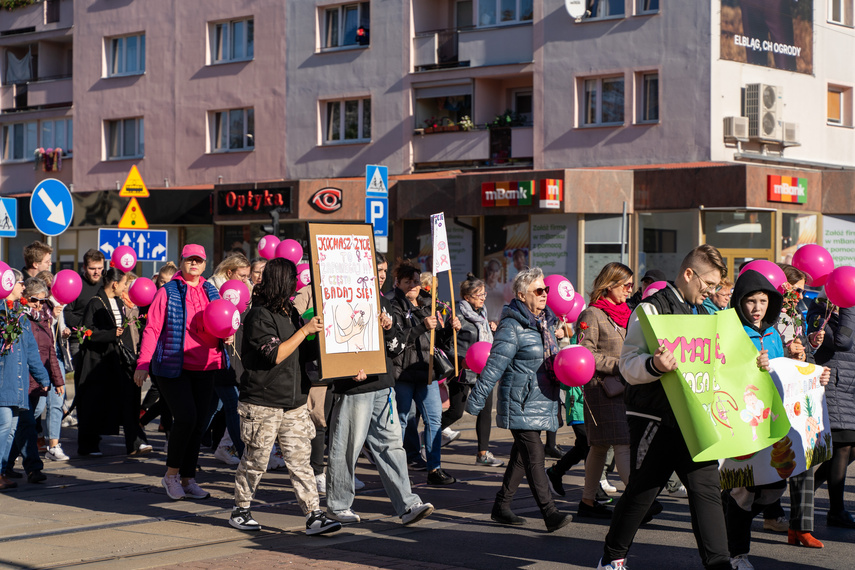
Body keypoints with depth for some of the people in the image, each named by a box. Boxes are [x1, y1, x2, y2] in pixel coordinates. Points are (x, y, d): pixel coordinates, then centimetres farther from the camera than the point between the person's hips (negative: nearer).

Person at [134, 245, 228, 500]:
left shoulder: (211, 293, 13)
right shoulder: (168, 292, -3)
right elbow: (152, 328, -5)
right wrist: (143, 363, -12)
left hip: (204, 369, 6)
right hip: (173, 367, -6)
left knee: (198, 422, 7)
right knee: (186, 417, -15)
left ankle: (188, 479, 17)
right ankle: (172, 474, 3)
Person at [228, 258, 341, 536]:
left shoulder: (290, 312, 14)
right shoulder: (259, 316, -12)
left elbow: (304, 353, 20)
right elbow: (275, 354, -19)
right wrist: (305, 330, -18)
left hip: (294, 402, 7)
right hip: (262, 403, -7)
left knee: (300, 459, 1)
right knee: (255, 461, 5)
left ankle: (314, 516, -2)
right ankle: (240, 511, 22)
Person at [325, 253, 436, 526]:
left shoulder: (383, 303, 17)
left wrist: (388, 328, -1)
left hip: (382, 385, 7)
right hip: (354, 387, -7)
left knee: (390, 444, 3)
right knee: (347, 446, 1)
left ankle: (407, 504, 0)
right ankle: (338, 505, 14)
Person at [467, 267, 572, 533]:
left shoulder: (545, 321, 13)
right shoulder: (512, 326, -13)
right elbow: (494, 366, -16)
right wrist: (476, 400, -16)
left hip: (542, 401, 9)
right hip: (520, 404, -9)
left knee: (522, 456, 13)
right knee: (534, 456, -12)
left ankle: (501, 507, 23)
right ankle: (550, 513, -14)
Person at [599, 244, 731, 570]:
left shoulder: (703, 314, 18)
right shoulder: (651, 309, -8)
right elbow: (628, 365, -15)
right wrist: (654, 365, -36)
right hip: (654, 419, -6)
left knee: (707, 488, -1)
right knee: (642, 491, 2)